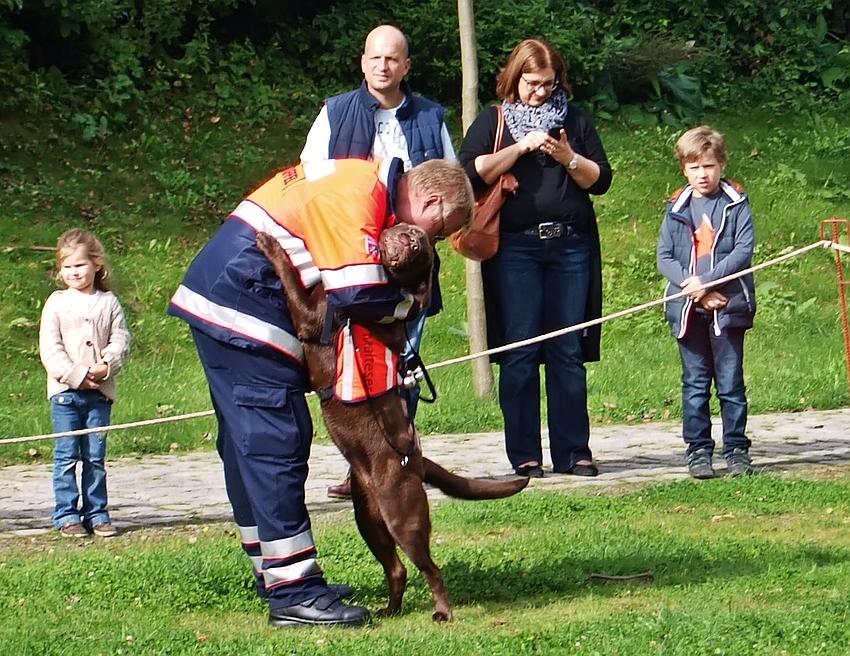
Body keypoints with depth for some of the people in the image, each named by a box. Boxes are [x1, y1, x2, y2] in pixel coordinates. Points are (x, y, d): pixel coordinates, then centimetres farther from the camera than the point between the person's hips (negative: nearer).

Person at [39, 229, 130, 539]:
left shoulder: (108, 303, 6)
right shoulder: (57, 303, 1)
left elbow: (121, 339, 3)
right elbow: (49, 347, -5)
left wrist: (106, 366, -15)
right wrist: (75, 374, -15)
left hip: (100, 391, 1)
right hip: (65, 390, -1)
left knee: (96, 457, 6)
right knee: (66, 456, -1)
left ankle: (96, 513, 12)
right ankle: (66, 515, 4)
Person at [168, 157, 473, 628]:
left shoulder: (364, 182, 16)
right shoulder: (357, 199, -16)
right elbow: (359, 295, -21)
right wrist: (410, 305, -3)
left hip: (219, 298, 11)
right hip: (244, 306, -11)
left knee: (249, 445, 15)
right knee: (276, 444, -10)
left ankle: (277, 574, 24)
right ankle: (293, 595, -10)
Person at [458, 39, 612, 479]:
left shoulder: (574, 121, 15)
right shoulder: (493, 121, 9)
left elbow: (601, 179, 10)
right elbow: (471, 172, -5)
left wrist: (568, 158, -7)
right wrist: (521, 147, -12)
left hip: (570, 245, 2)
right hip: (515, 247, -2)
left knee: (569, 351, 1)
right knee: (520, 353, -4)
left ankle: (573, 452, 4)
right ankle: (524, 455, -1)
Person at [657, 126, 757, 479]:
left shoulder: (736, 204, 1)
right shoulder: (677, 208, 8)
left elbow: (744, 251, -8)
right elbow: (664, 257, 3)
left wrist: (706, 281, -15)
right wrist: (692, 287, -11)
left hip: (728, 306, -2)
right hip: (688, 308, 2)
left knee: (731, 382, 2)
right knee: (694, 383, 5)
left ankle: (736, 449, 8)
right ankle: (698, 450, 10)